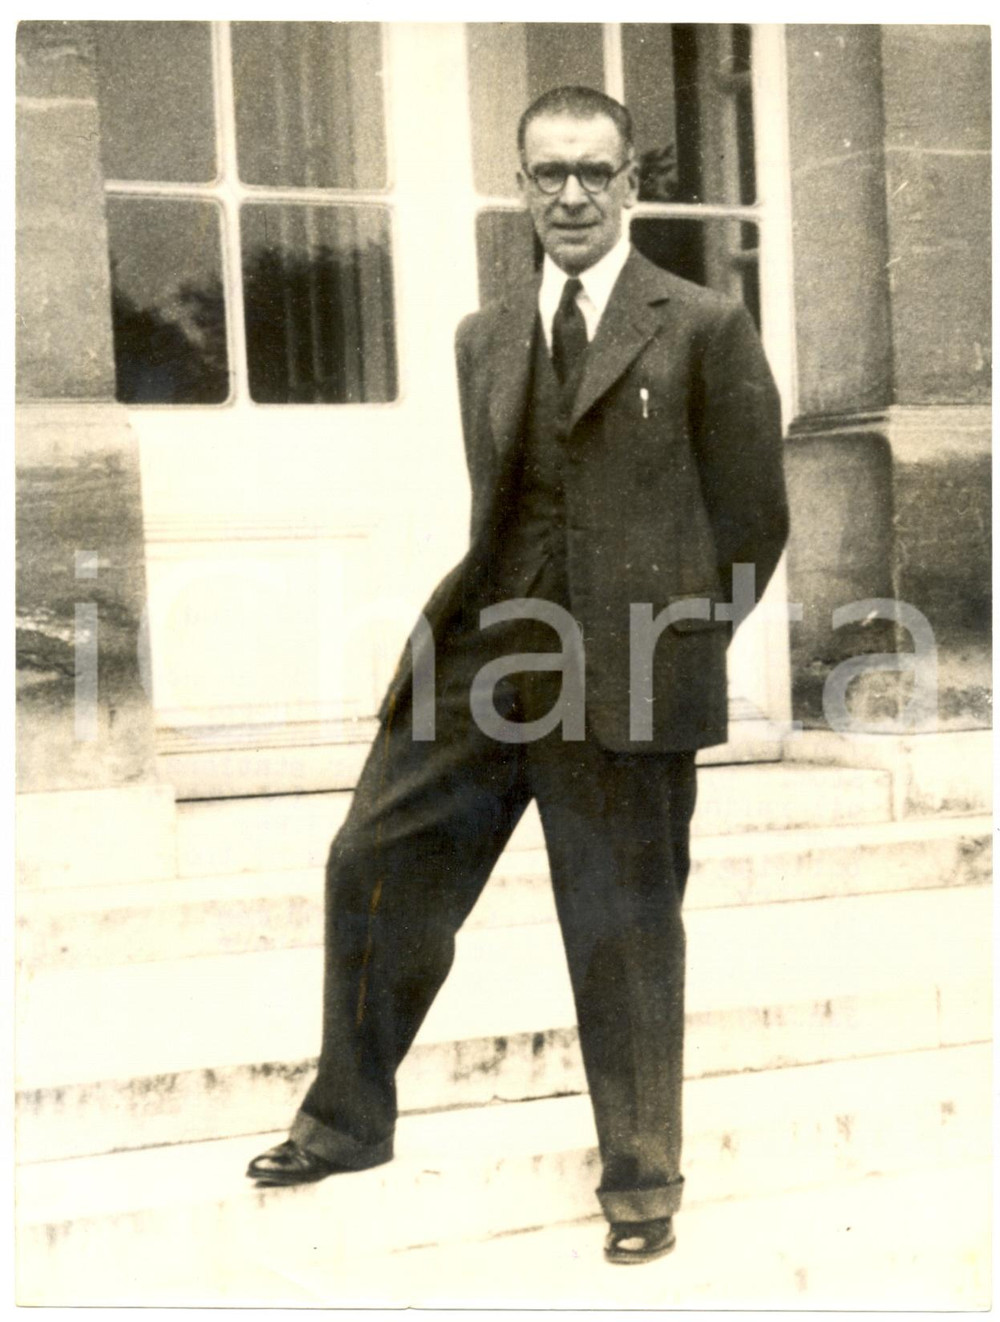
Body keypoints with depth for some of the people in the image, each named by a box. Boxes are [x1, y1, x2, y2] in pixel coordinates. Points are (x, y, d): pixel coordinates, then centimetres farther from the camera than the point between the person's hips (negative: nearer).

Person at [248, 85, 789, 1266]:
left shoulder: (705, 329, -1)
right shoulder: (481, 339, 13)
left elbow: (753, 523, 1)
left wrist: (672, 647, 1)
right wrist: (481, 619, 9)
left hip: (622, 676, -5)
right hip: (478, 656, 5)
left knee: (626, 925, 4)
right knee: (374, 869, 9)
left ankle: (642, 1180, 23)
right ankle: (348, 1121, 30)